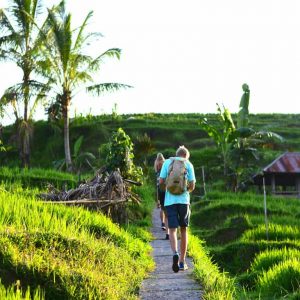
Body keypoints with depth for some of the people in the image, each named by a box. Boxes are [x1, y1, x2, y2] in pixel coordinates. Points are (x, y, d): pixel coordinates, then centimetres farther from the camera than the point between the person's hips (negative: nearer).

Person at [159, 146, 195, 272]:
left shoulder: (167, 162, 7)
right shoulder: (188, 164, 6)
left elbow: (161, 182, 1)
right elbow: (192, 185, 1)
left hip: (170, 201, 0)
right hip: (184, 200, 0)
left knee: (172, 230, -1)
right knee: (183, 230, 10)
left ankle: (175, 253, -28)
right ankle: (182, 262, 12)